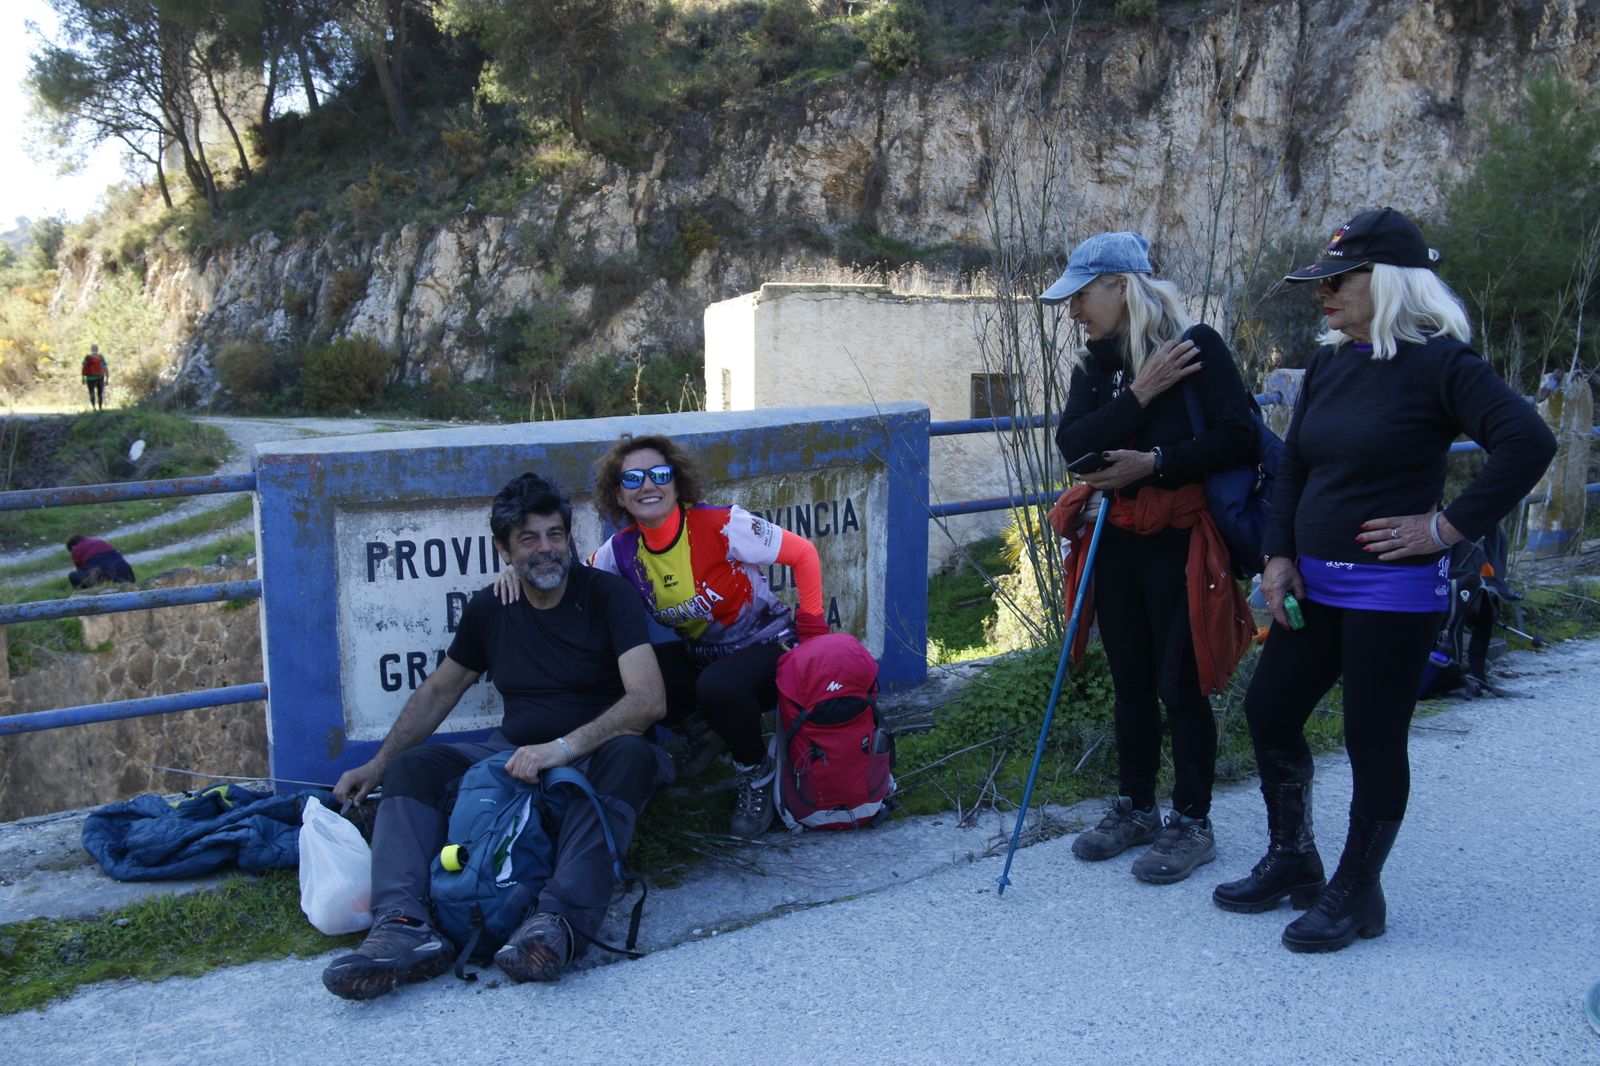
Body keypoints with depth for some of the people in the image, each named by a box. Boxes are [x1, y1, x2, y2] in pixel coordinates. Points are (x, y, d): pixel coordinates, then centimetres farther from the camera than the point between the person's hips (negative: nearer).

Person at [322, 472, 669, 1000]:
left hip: (593, 758, -4)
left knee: (628, 755, -37)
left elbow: (649, 700, -19)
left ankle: (559, 919, -50)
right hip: (514, 755, 4)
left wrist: (563, 747, -30)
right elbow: (439, 690, 20)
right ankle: (404, 925, -36)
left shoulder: (606, 594, -7)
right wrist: (377, 764, 9)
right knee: (413, 766, -17)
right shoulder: (489, 609, 8)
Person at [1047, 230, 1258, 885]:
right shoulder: (1094, 364, 8)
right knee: (1129, 680, 15)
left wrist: (1156, 462, -20)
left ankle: (1191, 823, 17)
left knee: (1180, 685, 1)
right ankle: (1134, 807, 30)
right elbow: (1072, 445, -7)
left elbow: (1237, 438, -15)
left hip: (1180, 542, -6)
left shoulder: (1197, 345, -9)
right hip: (1116, 541, 6)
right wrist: (1138, 395, -17)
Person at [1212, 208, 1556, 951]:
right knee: (1269, 708, 11)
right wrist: (1278, 555, 3)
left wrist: (1449, 525, -21)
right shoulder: (1328, 364, 9)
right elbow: (1293, 466, 13)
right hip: (1315, 585, 8)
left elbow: (1528, 443, -22)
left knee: (1373, 741, 2)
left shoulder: (1438, 362, -13)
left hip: (1394, 591, -8)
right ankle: (1291, 862, 30)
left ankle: (1356, 894, 19)